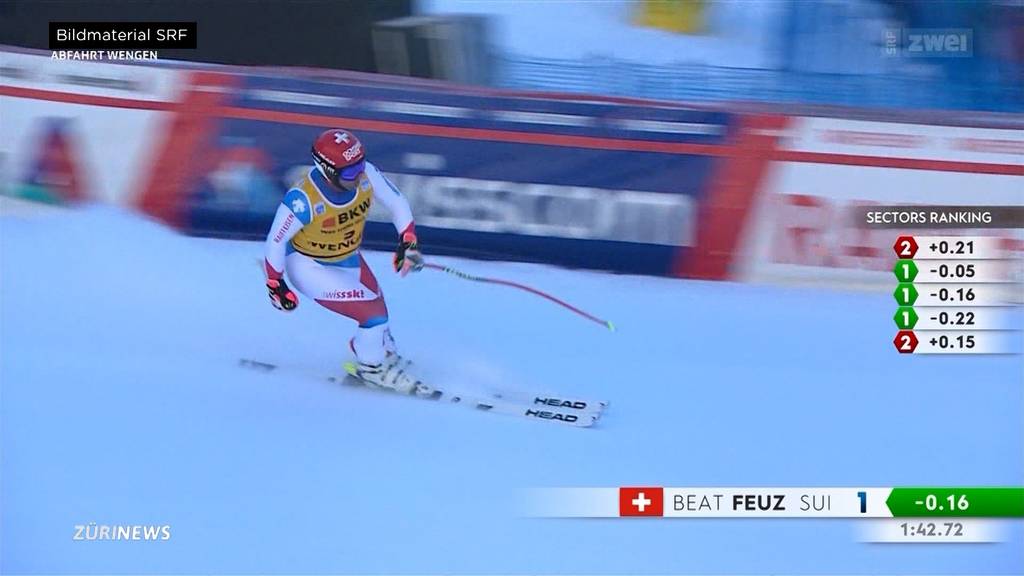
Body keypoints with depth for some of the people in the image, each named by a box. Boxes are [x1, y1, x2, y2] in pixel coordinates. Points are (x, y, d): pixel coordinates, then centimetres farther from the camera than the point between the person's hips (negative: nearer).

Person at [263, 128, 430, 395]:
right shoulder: (304, 199, -36)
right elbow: (276, 240, -22)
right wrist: (275, 285, -14)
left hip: (348, 259, 6)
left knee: (378, 309, 12)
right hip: (309, 267, -6)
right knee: (373, 313, -14)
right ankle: (372, 368, 13)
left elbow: (397, 203, -6)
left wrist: (408, 241, -13)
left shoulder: (366, 174, -23)